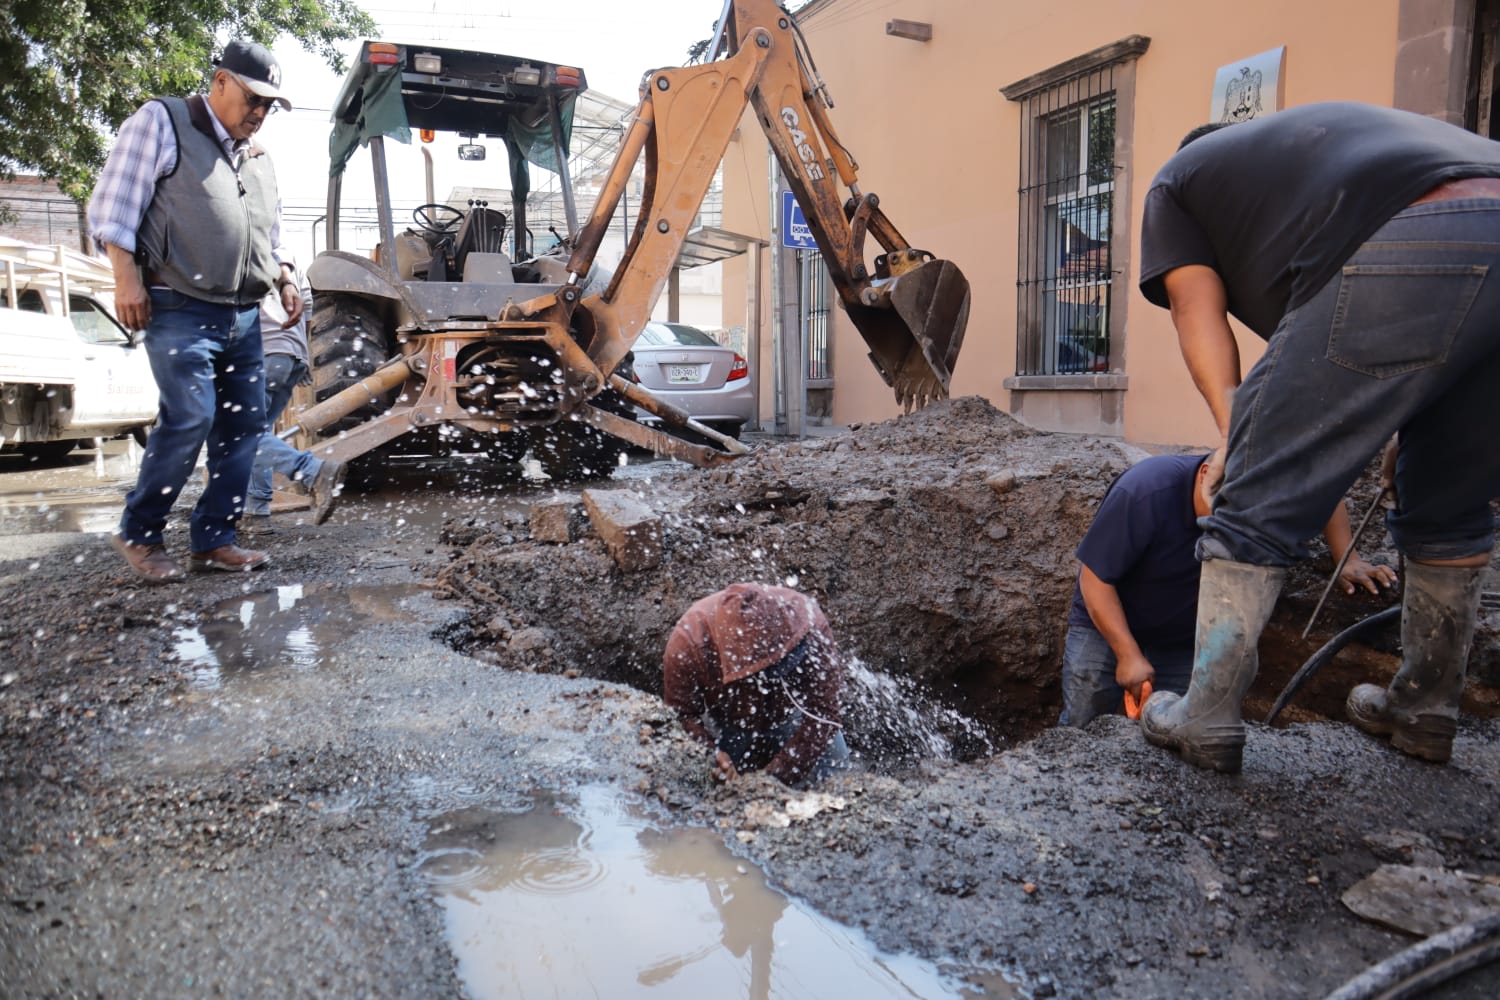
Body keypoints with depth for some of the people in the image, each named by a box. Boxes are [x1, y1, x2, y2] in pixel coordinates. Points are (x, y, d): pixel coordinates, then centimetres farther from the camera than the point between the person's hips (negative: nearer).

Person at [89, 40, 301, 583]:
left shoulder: (258, 158, 23)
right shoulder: (161, 122, 3)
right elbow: (113, 204, -4)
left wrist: (284, 280, 14)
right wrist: (126, 277, -13)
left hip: (243, 315, 7)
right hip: (182, 309, -7)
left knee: (244, 422, 2)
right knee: (189, 416, -16)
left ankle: (212, 538, 11)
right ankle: (137, 534, 1)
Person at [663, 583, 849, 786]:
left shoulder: (810, 628, -37)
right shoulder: (687, 642, -37)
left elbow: (823, 711, -29)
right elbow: (683, 714, -24)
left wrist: (780, 772, -32)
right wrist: (711, 754, -41)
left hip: (789, 715, 1)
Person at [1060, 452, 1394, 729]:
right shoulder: (1144, 491, -31)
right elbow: (1094, 576, -25)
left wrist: (1348, 560, -7)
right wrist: (1128, 654, -28)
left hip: (1184, 639, 4)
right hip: (1107, 622, -3)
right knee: (1080, 731, -7)